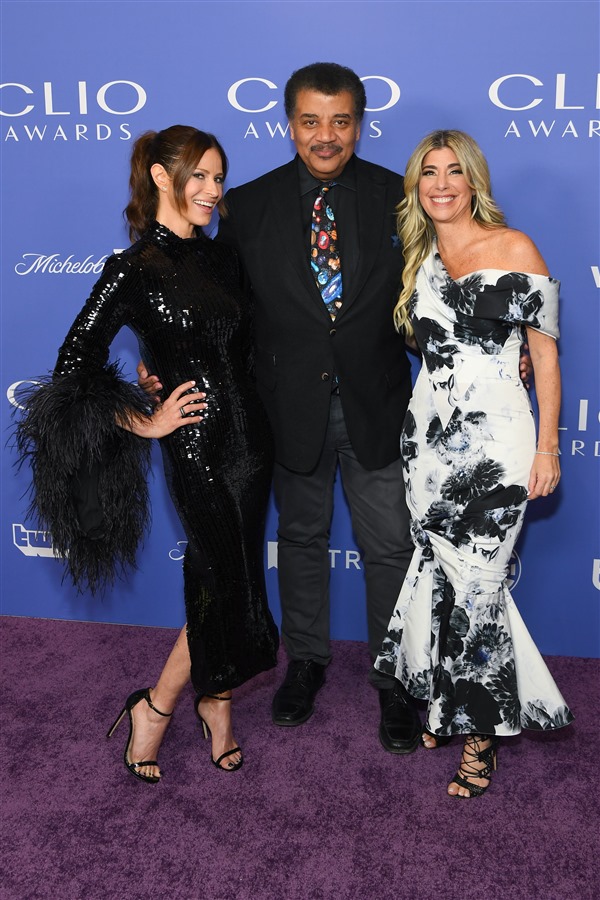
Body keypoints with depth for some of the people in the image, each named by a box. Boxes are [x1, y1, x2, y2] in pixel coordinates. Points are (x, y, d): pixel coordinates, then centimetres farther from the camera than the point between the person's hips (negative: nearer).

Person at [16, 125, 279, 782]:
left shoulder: (220, 256, 8)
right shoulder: (133, 268, -11)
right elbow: (74, 365, -12)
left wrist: (250, 410, 9)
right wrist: (145, 423, -8)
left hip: (249, 433, 6)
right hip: (195, 448, -6)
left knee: (225, 580, 14)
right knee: (229, 584, -1)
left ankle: (216, 698, 33)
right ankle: (154, 706, 21)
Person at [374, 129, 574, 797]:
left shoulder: (513, 248, -2)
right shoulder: (416, 259, 12)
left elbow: (545, 349, -3)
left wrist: (547, 446, -6)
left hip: (495, 441, -4)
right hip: (429, 436, 4)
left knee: (476, 586, -1)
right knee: (441, 574, 9)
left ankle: (480, 728, 18)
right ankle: (447, 704, 29)